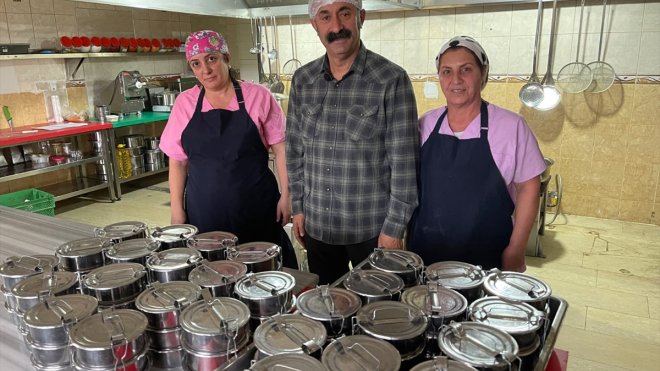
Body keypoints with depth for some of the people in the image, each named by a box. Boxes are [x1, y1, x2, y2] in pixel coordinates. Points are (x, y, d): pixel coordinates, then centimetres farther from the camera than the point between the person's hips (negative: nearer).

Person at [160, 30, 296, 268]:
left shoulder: (257, 96, -2)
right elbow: (178, 160, 8)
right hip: (204, 213, 2)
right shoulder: (185, 103, 5)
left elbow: (280, 148, 0)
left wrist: (286, 196, -5)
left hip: (256, 209, -2)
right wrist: (177, 209, 5)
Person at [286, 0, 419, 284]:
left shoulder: (391, 80, -12)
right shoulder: (302, 80, 1)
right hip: (316, 226, 4)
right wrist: (297, 206, 7)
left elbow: (404, 163, -12)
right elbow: (295, 149, 9)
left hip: (372, 229, -4)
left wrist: (394, 227, -12)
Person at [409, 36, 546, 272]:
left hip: (486, 258, -3)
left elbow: (528, 187, -4)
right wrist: (406, 237, 5)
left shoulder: (511, 126, -9)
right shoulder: (425, 124, 1)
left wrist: (516, 249, -6)